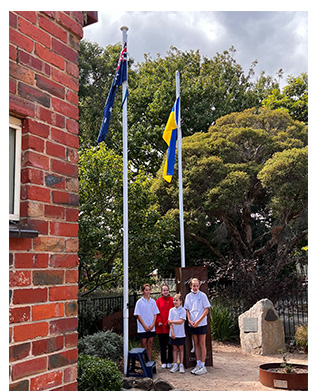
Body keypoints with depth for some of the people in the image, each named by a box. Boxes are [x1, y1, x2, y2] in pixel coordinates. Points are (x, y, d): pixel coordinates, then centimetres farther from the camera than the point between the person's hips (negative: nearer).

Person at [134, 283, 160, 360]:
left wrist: (153, 324, -5)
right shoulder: (139, 302, -3)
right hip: (142, 328, -3)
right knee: (143, 346, 1)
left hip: (151, 328, 3)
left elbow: (155, 314, 9)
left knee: (150, 345, 8)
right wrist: (145, 326, -11)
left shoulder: (153, 301, 8)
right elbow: (138, 315, -5)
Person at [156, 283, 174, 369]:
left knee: (170, 344, 6)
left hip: (169, 326, -1)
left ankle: (169, 362, 18)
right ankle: (163, 362, 18)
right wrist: (158, 321, -10)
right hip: (160, 326, 1)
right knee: (162, 345, 8)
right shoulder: (158, 301, 5)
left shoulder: (172, 300, 0)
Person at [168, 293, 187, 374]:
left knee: (181, 348, 6)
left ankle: (181, 365, 13)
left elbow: (181, 321, -14)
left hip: (181, 333, -3)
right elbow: (170, 322, 0)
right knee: (174, 349, 9)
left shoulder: (183, 310, -5)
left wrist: (172, 321, -18)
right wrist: (172, 331, -9)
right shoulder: (171, 310, 4)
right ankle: (175, 365, 15)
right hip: (173, 333, 3)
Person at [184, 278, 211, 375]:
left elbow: (206, 310, -8)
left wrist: (198, 321, -13)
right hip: (192, 324, 4)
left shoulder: (202, 295, -7)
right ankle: (198, 364, 18)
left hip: (201, 324, -4)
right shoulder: (188, 296, 6)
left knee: (202, 344, 1)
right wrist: (189, 321, -5)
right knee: (196, 344, 11)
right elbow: (187, 310, 10)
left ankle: (203, 366, 5)